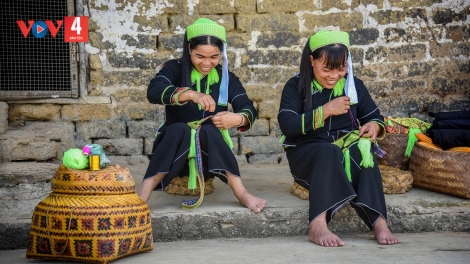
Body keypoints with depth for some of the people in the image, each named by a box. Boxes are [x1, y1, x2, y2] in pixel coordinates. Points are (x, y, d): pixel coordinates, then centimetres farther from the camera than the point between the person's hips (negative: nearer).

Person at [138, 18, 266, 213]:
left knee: (208, 130, -30)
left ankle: (241, 193, -31)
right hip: (174, 150, -1)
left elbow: (249, 109, -9)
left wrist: (237, 119, -33)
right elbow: (153, 91, -24)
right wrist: (191, 94, -39)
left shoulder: (226, 77, 3)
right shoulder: (175, 69, -4)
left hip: (212, 151, 1)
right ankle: (142, 197, -38)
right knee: (180, 129, -32)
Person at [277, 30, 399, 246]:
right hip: (307, 154, -2)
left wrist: (374, 126, -11)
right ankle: (318, 225, -50)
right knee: (329, 152, -38)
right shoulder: (296, 86, -2)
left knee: (362, 152, -33)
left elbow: (374, 116, 14)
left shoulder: (353, 85, 7)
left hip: (349, 150, 3)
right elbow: (287, 126, -13)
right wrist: (325, 111, -18)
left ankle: (378, 221, -44)